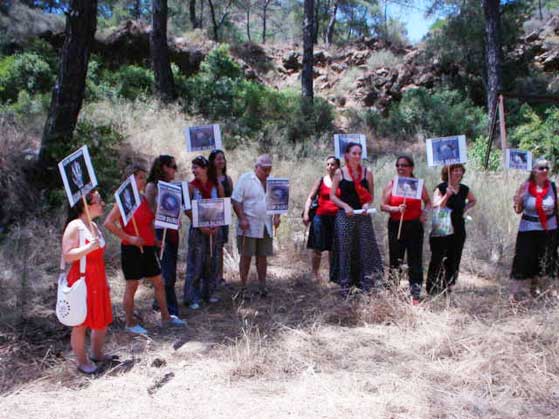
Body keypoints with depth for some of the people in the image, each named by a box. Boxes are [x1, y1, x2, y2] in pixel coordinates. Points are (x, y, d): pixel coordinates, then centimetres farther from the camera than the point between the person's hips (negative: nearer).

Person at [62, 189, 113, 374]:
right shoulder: (74, 227, -15)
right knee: (81, 323, 5)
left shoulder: (94, 226, 10)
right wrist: (89, 247, -29)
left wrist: (105, 281, 19)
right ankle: (82, 362, 19)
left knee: (102, 320, 16)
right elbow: (67, 256, -19)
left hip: (98, 281, 8)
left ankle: (97, 354, 34)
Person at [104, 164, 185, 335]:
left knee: (159, 283, 13)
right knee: (132, 286, 4)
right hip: (131, 249, -8)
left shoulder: (143, 198, 10)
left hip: (148, 248, 8)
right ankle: (130, 323, 19)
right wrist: (129, 238, -21)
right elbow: (108, 223, -22)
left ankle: (165, 317, 27)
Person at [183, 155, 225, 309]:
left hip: (215, 229, 3)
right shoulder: (191, 186, -4)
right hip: (198, 229, -3)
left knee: (213, 262, 9)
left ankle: (208, 293, 24)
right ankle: (192, 298, 6)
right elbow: (187, 210, -6)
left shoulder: (217, 185, 2)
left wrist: (217, 224, -8)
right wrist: (201, 226, -14)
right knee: (195, 263, -2)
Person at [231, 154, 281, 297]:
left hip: (266, 226, 5)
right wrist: (242, 219, -16)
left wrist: (277, 216, 3)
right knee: (246, 256, 1)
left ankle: (262, 286, 18)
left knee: (263, 256, 10)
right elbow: (236, 200, -9)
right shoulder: (245, 178, -6)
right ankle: (243, 287, 10)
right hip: (248, 226, -5)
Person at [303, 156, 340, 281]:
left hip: (336, 218, 1)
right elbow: (310, 197, 5)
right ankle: (315, 274, 13)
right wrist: (306, 213, -7)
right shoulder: (321, 181, 6)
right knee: (317, 248, 3)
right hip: (321, 217, 0)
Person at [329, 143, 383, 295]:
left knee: (366, 248, 1)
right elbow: (332, 196, 1)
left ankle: (366, 284, 10)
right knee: (345, 250, 3)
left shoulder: (367, 173, 6)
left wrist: (367, 204, -11)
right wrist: (345, 206, -13)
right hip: (344, 216, -1)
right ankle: (345, 285, 13)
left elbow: (371, 195, 10)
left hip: (363, 215, 2)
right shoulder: (339, 173, 2)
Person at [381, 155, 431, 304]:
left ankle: (415, 295, 9)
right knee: (395, 261, 2)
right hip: (396, 226, 0)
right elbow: (383, 206, 1)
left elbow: (428, 201, 17)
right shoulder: (391, 184, 4)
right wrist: (396, 209, -17)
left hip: (415, 226, 0)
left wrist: (425, 212, -3)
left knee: (415, 261, 1)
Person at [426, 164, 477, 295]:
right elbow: (436, 207, -15)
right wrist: (447, 195, -26)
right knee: (437, 258, -5)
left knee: (454, 259, 6)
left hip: (458, 230, 5)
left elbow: (473, 201, 27)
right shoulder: (441, 188, -6)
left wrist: (465, 209, 10)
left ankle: (448, 286, 17)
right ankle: (431, 288, 1)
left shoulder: (464, 189, 7)